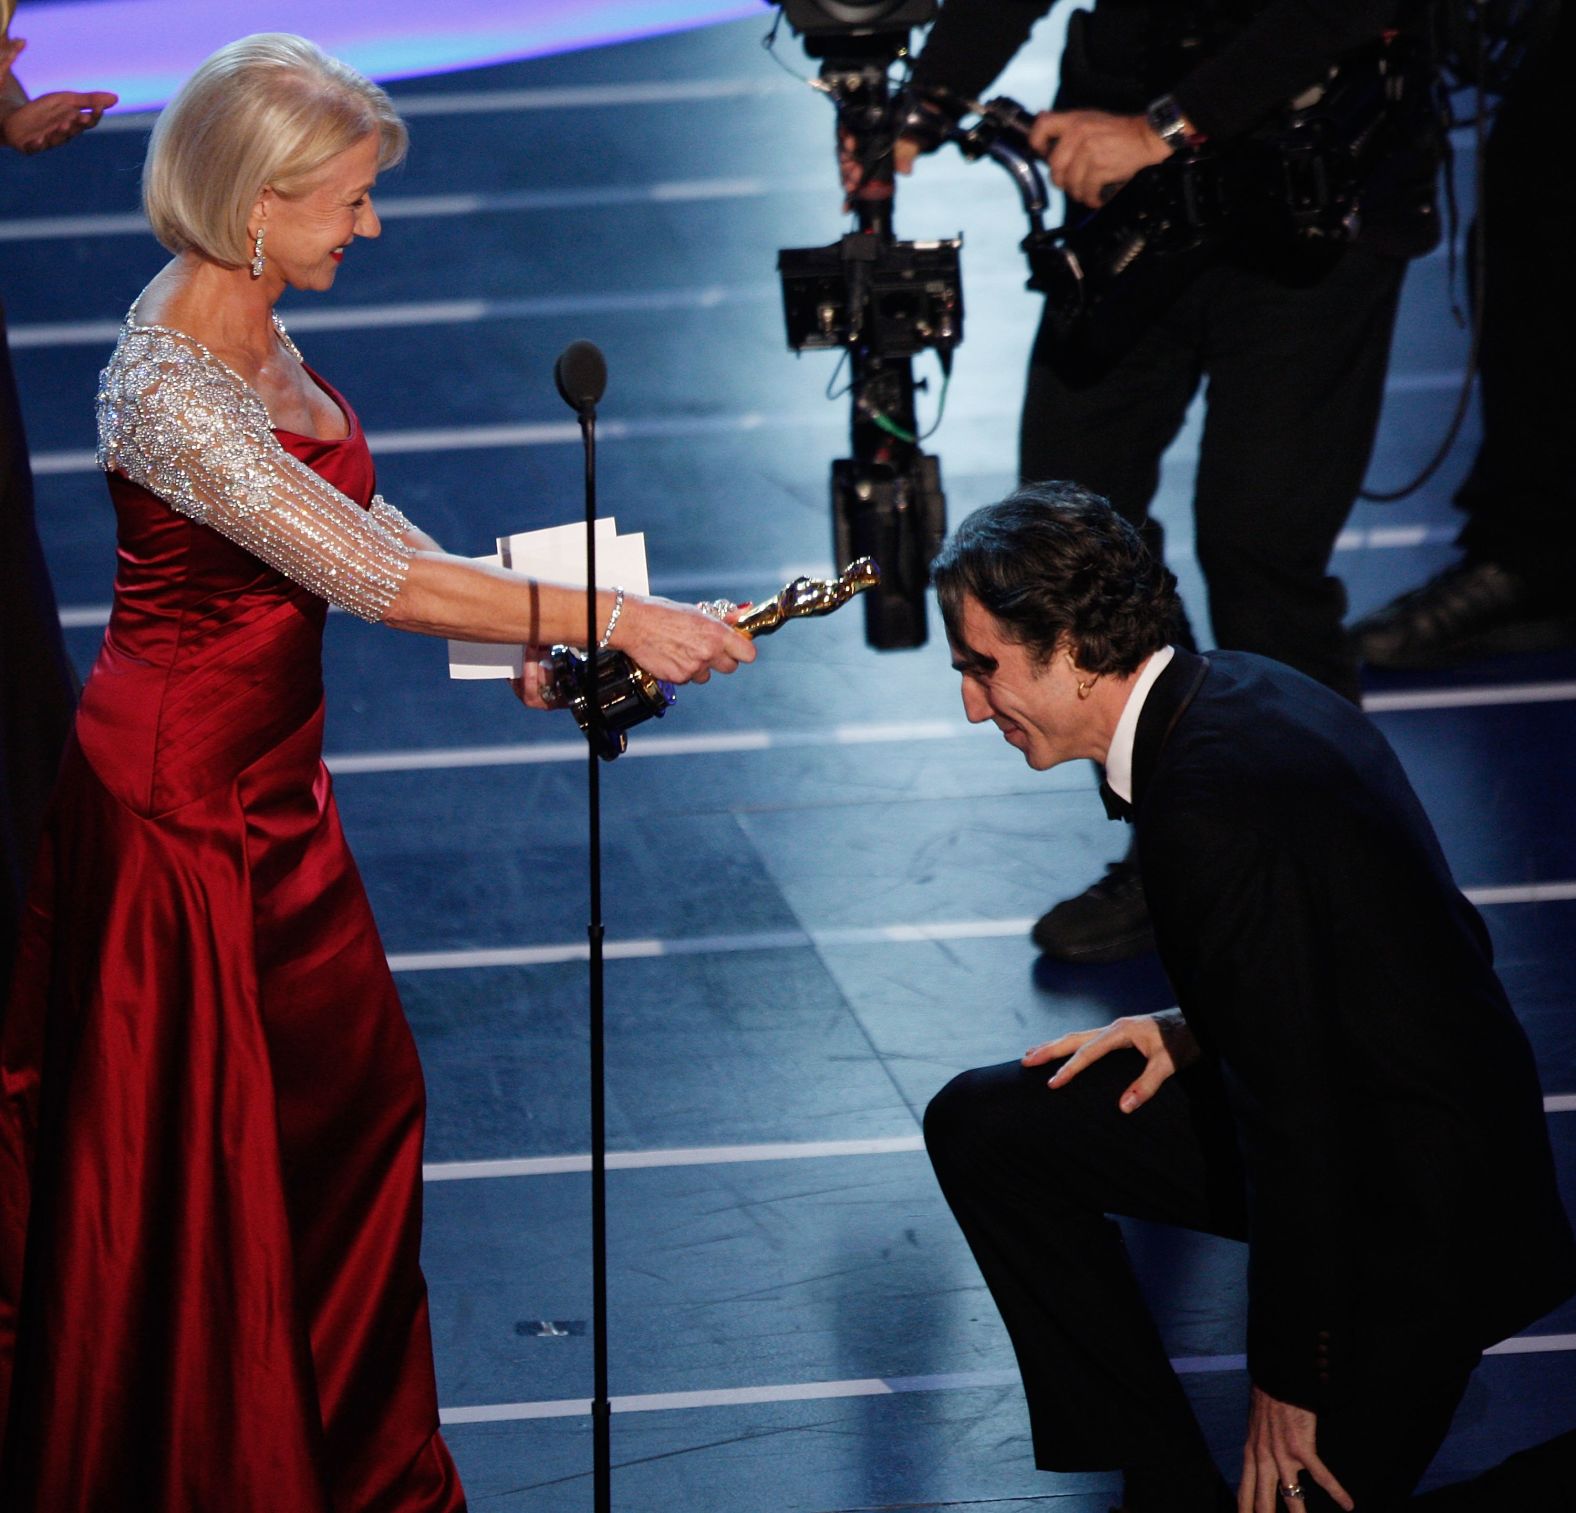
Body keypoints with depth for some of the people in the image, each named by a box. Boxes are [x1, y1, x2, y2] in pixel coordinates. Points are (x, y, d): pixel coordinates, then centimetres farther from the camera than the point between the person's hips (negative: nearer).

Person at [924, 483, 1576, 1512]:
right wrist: (1195, 1032, 0)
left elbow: (1293, 1112, -25)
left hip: (1411, 1212, -10)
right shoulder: (1236, 690, 1)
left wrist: (1290, 1388, -18)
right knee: (983, 1126, 4)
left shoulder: (1214, 807, -28)